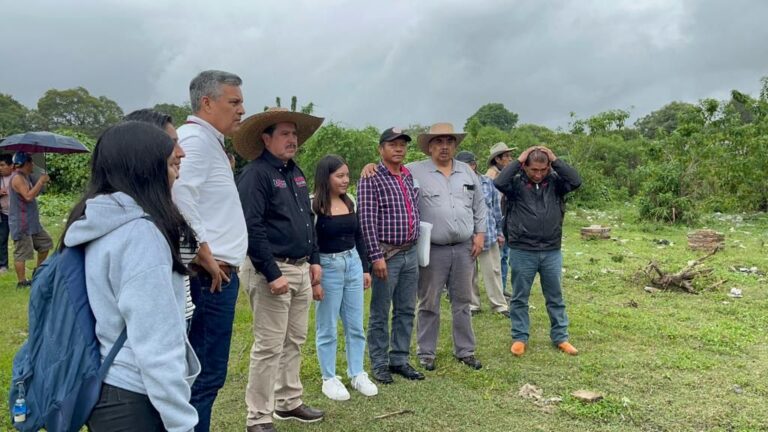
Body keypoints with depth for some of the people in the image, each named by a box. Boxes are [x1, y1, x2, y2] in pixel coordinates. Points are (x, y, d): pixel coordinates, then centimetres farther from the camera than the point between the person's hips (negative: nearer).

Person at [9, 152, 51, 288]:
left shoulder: (24, 177, 15)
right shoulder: (17, 177, -15)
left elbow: (34, 194, 21)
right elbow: (28, 196, -26)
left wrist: (42, 183, 9)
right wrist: (40, 182, -20)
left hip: (32, 221, 10)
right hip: (21, 224, -10)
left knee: (45, 242, 18)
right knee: (21, 253, -4)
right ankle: (22, 282, 2)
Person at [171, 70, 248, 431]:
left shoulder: (210, 142, 20)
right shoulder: (195, 138, -12)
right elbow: (181, 197, -27)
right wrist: (204, 254, -21)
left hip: (218, 273, 11)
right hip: (211, 275, -11)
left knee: (206, 372, 18)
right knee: (206, 375, -4)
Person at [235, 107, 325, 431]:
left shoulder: (296, 172, 14)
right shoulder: (255, 174, -13)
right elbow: (252, 229, -21)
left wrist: (314, 260, 14)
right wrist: (272, 274, -22)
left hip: (301, 269, 9)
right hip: (272, 270, -9)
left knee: (294, 341, 17)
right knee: (269, 346, -2)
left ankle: (289, 402, 31)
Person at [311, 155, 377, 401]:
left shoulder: (350, 203, 6)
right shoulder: (314, 206, -12)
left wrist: (365, 268, 13)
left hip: (353, 264, 6)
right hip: (327, 268, -6)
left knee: (355, 325, 12)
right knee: (327, 328, 6)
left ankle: (357, 374, 26)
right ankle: (329, 379, 19)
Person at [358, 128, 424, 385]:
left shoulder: (410, 177, 13)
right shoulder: (371, 178, -9)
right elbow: (367, 220, -15)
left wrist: (418, 248, 15)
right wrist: (377, 256, -18)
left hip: (411, 254, 7)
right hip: (387, 254, -7)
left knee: (406, 311, 13)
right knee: (380, 313, 4)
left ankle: (400, 360, 25)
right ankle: (379, 364, 16)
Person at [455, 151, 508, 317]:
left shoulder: (488, 182, 2)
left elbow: (496, 208, 9)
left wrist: (499, 232, 12)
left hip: (488, 234, 1)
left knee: (493, 270, 7)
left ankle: (499, 304, 18)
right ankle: (472, 304, 25)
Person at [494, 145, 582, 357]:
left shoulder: (555, 182, 3)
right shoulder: (516, 183, -4)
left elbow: (576, 181, -12)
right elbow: (499, 182, -22)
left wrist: (556, 160, -9)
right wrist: (518, 160, -13)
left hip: (552, 252, 2)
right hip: (522, 252, -2)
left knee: (555, 298, 13)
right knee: (520, 298, 9)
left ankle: (560, 337, 26)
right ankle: (519, 338, 23)